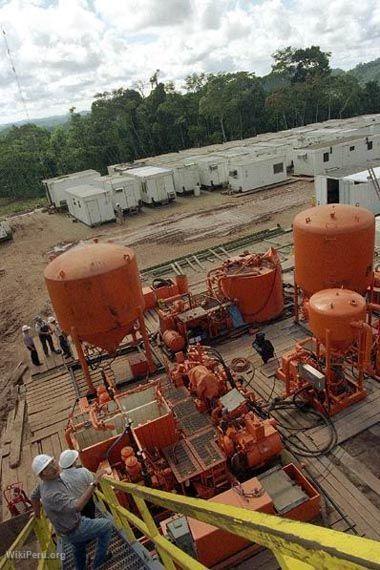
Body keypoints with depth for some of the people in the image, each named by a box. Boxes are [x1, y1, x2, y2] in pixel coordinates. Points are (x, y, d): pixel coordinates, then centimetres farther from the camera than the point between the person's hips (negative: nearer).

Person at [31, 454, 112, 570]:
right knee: (107, 525, 6)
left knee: (79, 548, 34)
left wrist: (37, 513, 28)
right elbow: (76, 506, -53)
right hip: (73, 530, -8)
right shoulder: (51, 494, -41)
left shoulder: (44, 482, -12)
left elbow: (34, 496, 10)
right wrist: (93, 483, -57)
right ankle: (99, 559, 23)